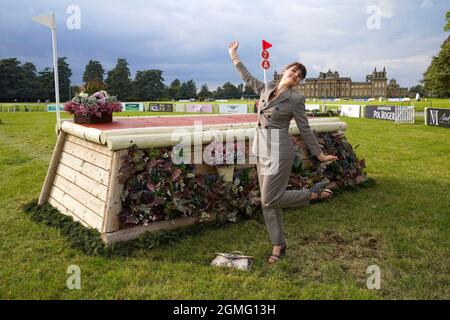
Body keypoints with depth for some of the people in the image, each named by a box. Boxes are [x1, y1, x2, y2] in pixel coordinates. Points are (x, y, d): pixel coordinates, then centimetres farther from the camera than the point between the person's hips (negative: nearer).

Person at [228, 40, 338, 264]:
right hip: (262, 148, 6)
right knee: (268, 201, 8)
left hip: (279, 150, -6)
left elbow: (304, 128, -2)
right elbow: (249, 79, 25)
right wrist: (234, 56, 32)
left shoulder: (296, 98, -7)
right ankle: (278, 246, 21)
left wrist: (319, 154, -1)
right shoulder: (267, 88, 9)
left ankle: (315, 193, 10)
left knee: (270, 200, -7)